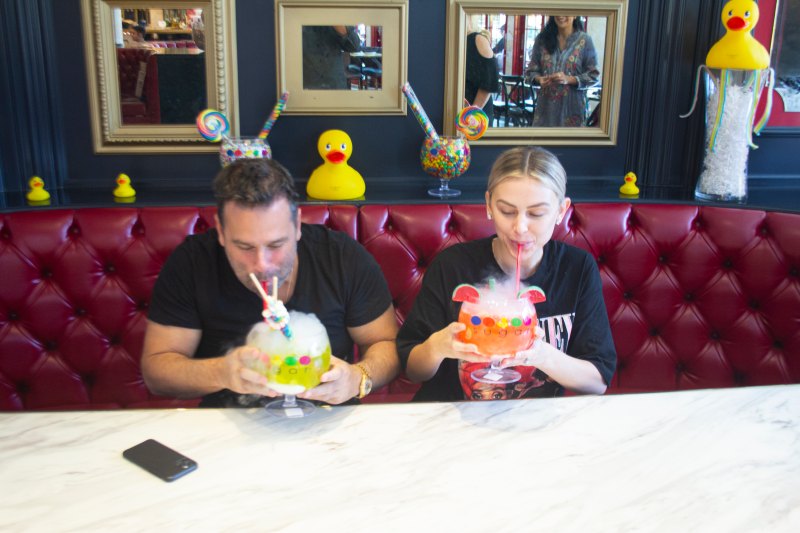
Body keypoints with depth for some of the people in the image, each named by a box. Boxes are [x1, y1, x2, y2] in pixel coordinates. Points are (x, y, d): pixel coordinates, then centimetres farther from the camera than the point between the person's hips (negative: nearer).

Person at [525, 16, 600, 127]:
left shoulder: (584, 40, -3)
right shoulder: (542, 38, 6)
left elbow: (593, 76, -3)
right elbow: (531, 70, 9)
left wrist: (569, 79, -18)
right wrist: (539, 79, -13)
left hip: (571, 107, -2)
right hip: (546, 105, 2)